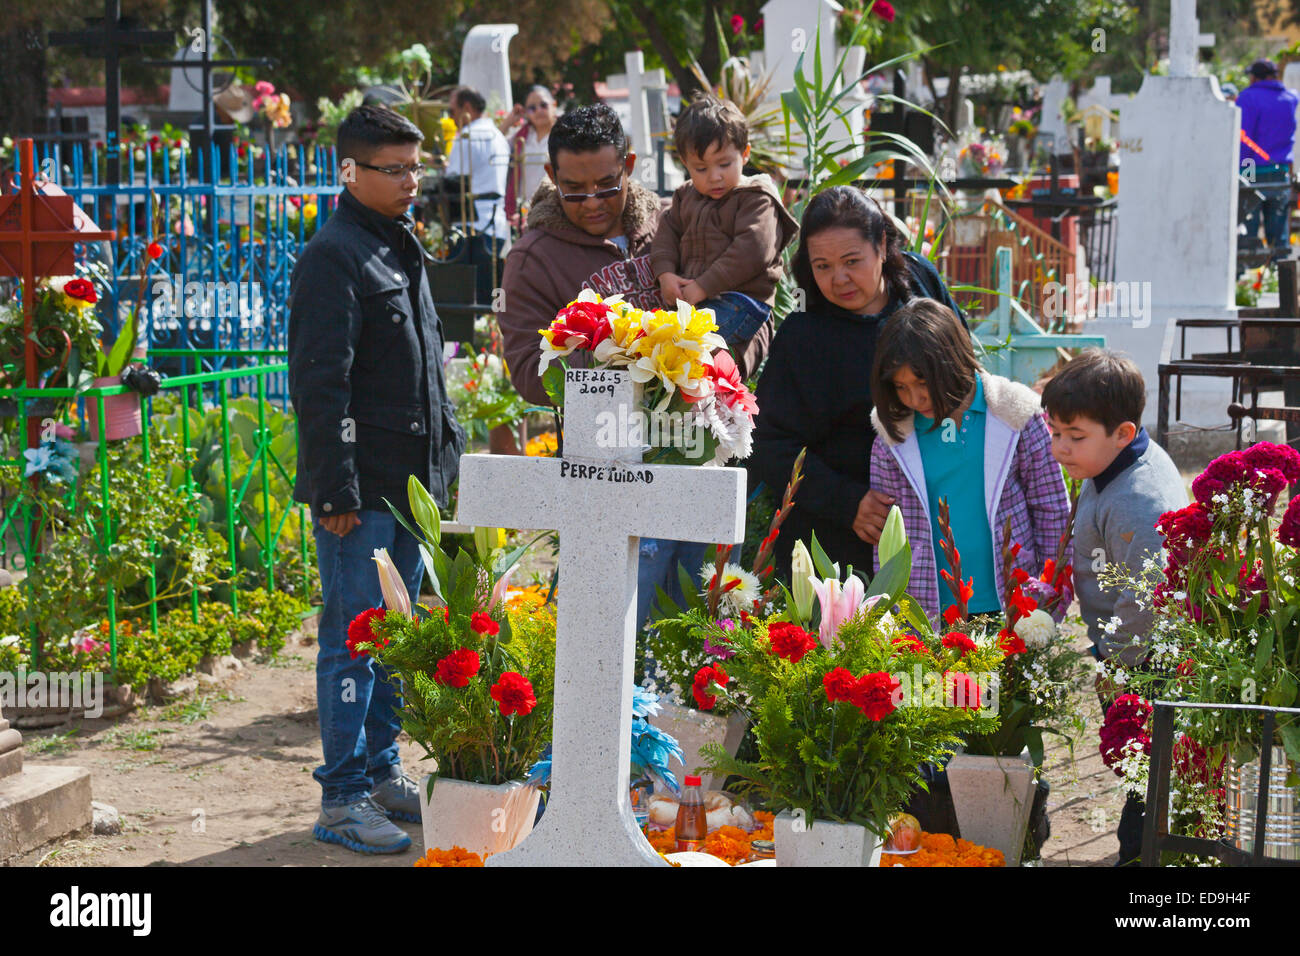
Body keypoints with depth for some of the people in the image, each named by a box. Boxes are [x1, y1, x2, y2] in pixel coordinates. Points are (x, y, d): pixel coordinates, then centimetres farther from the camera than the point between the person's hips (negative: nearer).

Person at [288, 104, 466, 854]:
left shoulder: (403, 248, 15)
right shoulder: (335, 256, -13)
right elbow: (320, 383, -17)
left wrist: (447, 450, 18)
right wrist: (336, 489, -20)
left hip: (412, 480, 9)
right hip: (361, 488, -9)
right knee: (353, 637, -4)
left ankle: (382, 770, 26)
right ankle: (344, 798, 1)